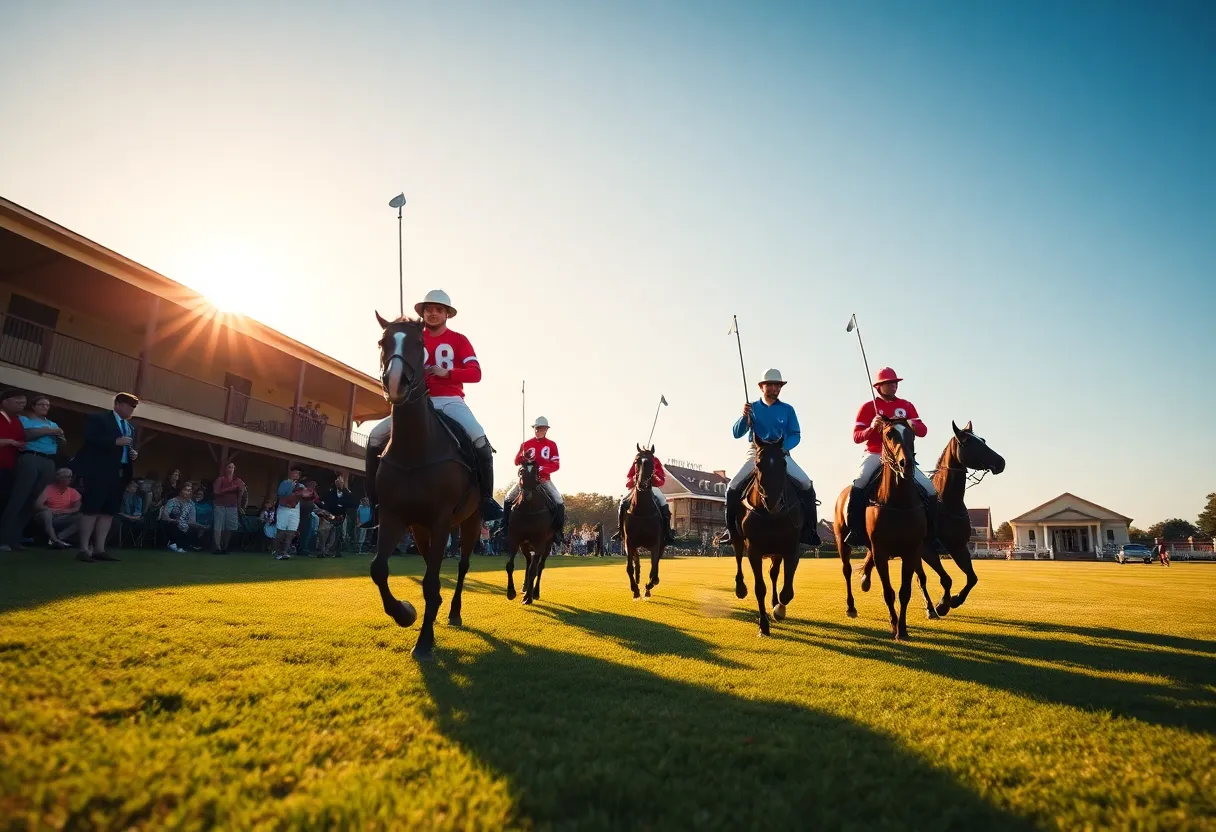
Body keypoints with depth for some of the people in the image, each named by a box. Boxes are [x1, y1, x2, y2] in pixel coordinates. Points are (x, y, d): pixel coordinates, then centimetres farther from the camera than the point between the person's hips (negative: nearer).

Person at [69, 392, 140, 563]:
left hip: (120, 475, 7)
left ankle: (99, 549, 6)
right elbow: (90, 440, -12)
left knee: (109, 511, 4)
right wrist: (115, 441, -20)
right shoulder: (98, 419, 1)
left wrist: (134, 454, 3)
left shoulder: (131, 427, 21)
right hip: (99, 472, -7)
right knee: (91, 509, -6)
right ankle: (83, 549, -3)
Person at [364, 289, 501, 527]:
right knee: (376, 437, -10)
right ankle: (376, 501, 0)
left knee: (480, 440, -30)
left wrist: (446, 372, -19)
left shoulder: (459, 340, 6)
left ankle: (486, 498, -16)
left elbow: (475, 373, -5)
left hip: (450, 401, -3)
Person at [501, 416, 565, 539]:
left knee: (559, 503, -19)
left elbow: (556, 465, -5)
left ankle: (558, 531, -6)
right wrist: (523, 456, -18)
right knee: (508, 498, -8)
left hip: (544, 479, -2)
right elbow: (517, 462, 5)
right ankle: (505, 527, 5)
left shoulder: (552, 445, 1)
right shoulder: (526, 444, 7)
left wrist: (542, 469, -23)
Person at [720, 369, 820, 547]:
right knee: (733, 487, -18)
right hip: (756, 454, 0)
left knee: (806, 485, -18)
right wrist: (744, 416, -19)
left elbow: (795, 435, 3)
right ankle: (731, 528, -2)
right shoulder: (752, 408, 5)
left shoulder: (787, 409, 6)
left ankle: (809, 528, -5)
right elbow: (737, 433, 1)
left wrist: (782, 447, -16)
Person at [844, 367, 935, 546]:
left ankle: (931, 531, 9)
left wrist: (913, 425, -18)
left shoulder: (907, 406, 10)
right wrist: (871, 427, -24)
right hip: (875, 456, -3)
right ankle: (855, 529, -24)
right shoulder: (868, 407, 0)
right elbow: (856, 436, -4)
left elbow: (923, 431, 4)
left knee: (930, 490, -7)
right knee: (859, 484, -31)